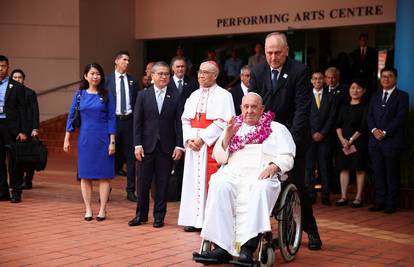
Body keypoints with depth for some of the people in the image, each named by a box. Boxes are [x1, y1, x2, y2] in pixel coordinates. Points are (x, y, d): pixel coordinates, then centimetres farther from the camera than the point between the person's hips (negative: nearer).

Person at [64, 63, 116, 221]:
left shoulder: (107, 95, 1)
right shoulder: (79, 95, 5)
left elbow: (111, 118, 0)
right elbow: (71, 116, 7)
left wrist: (112, 141, -5)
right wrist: (67, 139, 2)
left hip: (103, 139, -1)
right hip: (85, 139, 2)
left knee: (104, 175, 1)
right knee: (85, 174, 4)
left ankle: (102, 210, 8)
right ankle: (88, 210, 13)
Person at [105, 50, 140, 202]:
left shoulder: (133, 81, 9)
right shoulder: (108, 80, 0)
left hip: (129, 120, 2)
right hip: (113, 120, -2)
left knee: (130, 157, 5)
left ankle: (131, 191, 13)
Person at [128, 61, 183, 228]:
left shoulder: (175, 96, 2)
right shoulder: (143, 95, 5)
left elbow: (179, 122, 0)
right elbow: (137, 122, 3)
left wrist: (179, 146, -6)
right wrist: (137, 145, -5)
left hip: (167, 147, -1)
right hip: (147, 146, 1)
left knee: (163, 183, 5)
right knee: (144, 183, 6)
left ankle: (159, 216, 17)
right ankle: (141, 215, 20)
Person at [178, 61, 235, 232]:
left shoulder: (223, 95, -2)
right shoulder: (194, 96, 17)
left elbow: (223, 121, -11)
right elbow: (185, 119, 14)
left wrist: (203, 138, -16)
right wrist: (189, 139, -4)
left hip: (212, 145, -6)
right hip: (193, 145, 6)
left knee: (210, 181, -7)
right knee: (193, 180, 5)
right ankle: (194, 219, 12)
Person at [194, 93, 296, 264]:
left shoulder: (277, 129, 20)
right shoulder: (233, 127, 27)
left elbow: (287, 157, 9)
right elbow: (219, 158, 20)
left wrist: (273, 166, -13)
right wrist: (228, 136, 3)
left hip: (262, 176, -2)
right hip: (233, 174, 2)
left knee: (261, 189, -38)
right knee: (218, 186, -33)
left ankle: (248, 247, -44)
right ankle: (222, 247, -37)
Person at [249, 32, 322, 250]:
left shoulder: (299, 72, -9)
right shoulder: (257, 72, 2)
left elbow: (302, 109, -13)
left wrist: (292, 140, -19)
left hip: (293, 138, -3)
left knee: (296, 183, -1)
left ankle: (311, 230, 15)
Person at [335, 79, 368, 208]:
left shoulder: (365, 107, -1)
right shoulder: (344, 106, 14)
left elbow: (363, 127, -7)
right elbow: (338, 125, 8)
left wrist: (351, 140, -11)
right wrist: (342, 139, -7)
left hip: (358, 142, -5)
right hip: (343, 141, 5)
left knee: (359, 169, -2)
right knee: (344, 168, 3)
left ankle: (358, 198, 1)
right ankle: (343, 197, 6)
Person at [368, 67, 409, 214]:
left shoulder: (402, 96, 2)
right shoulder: (375, 97, 19)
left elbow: (400, 117, -8)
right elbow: (370, 116, 12)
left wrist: (385, 132, -14)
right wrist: (374, 130, -8)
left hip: (392, 141, -5)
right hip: (375, 141, 5)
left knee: (392, 174, -1)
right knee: (378, 173, 5)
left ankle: (391, 204, 3)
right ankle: (380, 202, 10)